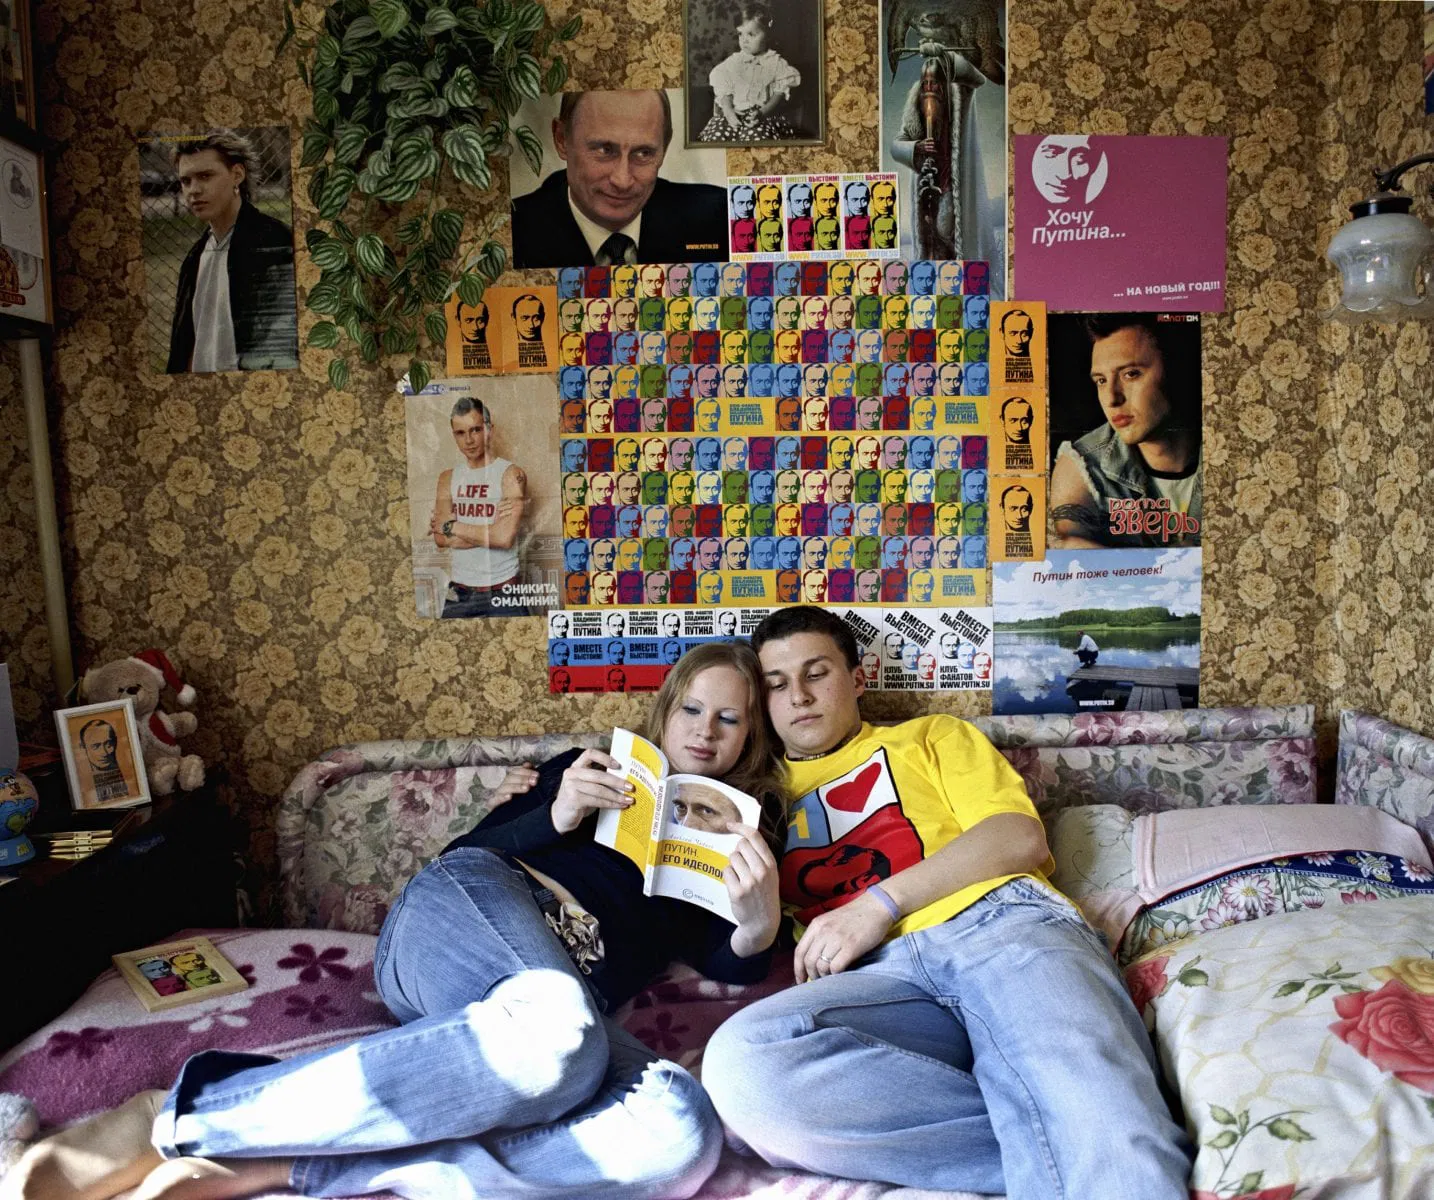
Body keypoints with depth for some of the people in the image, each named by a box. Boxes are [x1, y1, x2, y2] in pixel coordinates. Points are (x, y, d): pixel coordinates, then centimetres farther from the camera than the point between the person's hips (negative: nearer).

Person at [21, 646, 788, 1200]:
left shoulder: (731, 840, 25)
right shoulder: (593, 769, 20)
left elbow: (731, 966, 12)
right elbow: (466, 852, 14)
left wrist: (761, 925, -9)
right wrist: (552, 815, -3)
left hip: (570, 1001, 2)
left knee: (682, 1133, -34)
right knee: (555, 1032, -41)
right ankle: (180, 1118, -27)